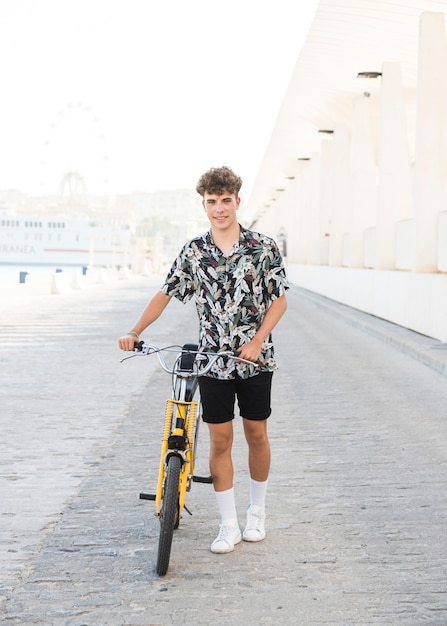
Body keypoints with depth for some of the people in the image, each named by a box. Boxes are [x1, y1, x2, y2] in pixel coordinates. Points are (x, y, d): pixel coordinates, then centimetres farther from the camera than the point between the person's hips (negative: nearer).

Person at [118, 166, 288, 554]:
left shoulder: (263, 248, -5)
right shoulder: (193, 252, 1)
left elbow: (279, 300, -3)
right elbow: (166, 294, 4)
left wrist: (257, 342, -15)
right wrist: (135, 332, -7)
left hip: (255, 360, -1)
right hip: (213, 361, 1)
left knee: (257, 435, 9)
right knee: (220, 441, 3)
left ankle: (257, 512, 29)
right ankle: (229, 525, 14)